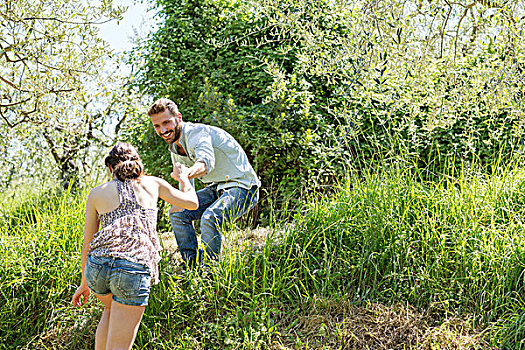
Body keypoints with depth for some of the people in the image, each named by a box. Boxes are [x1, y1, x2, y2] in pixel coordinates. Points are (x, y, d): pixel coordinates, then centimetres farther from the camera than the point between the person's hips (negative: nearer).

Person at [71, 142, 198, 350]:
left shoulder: (97, 194, 16)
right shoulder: (152, 184, 15)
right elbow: (192, 202, 25)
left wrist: (84, 282, 30)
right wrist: (183, 178, 45)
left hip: (97, 265, 3)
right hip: (134, 270, -3)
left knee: (112, 308, 37)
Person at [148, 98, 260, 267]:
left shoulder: (196, 133, -22)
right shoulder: (175, 147, 7)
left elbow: (207, 161, -46)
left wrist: (187, 173, -64)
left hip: (242, 186, -10)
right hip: (218, 188, 10)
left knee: (210, 218, -33)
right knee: (177, 212, -2)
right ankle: (194, 267, 2)